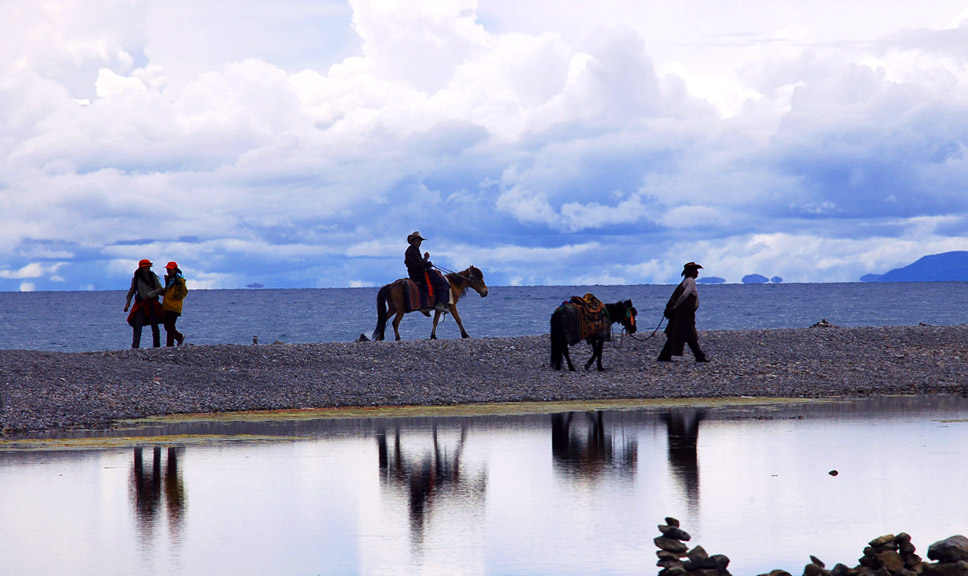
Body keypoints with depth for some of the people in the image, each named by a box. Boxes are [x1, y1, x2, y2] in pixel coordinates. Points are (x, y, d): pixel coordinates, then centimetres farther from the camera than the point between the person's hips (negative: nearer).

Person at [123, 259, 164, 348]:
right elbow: (131, 291, 14)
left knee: (154, 326, 3)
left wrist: (150, 295, -14)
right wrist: (127, 303, 6)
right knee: (137, 325, -11)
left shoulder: (153, 276, 4)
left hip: (152, 304, 0)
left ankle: (157, 346, 11)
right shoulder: (136, 278, 7)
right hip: (140, 304, 0)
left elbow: (160, 289, -1)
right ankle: (135, 346, -14)